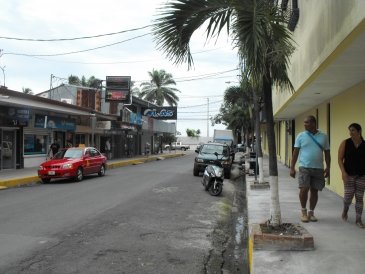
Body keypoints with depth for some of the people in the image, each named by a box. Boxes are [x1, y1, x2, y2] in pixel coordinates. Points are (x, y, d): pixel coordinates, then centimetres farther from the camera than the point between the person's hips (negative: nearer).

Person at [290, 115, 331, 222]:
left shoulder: (323, 137, 6)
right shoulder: (301, 136, 2)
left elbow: (327, 153, 10)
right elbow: (295, 152, 2)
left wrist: (328, 167, 2)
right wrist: (292, 167, -3)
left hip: (318, 168, 2)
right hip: (304, 167, -2)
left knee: (314, 191, 7)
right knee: (304, 189, -11)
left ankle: (311, 212, 21)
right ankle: (304, 211, 9)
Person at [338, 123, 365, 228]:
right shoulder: (345, 143, -2)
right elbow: (340, 159, -2)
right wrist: (343, 172, -13)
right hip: (349, 174, -1)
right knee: (348, 195, -8)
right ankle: (345, 210, 24)